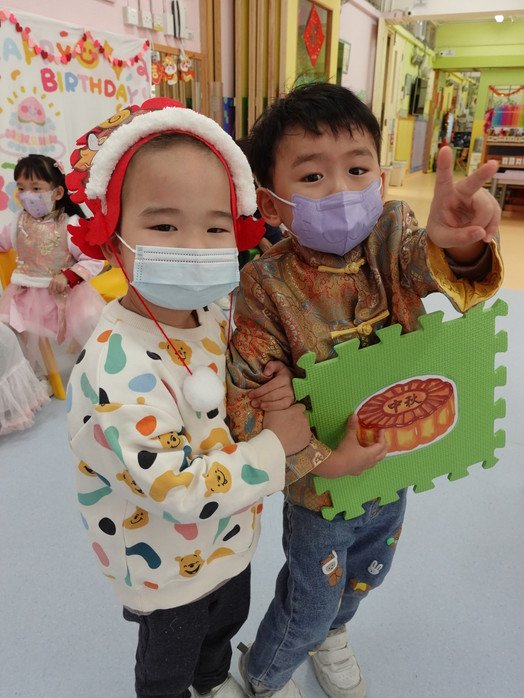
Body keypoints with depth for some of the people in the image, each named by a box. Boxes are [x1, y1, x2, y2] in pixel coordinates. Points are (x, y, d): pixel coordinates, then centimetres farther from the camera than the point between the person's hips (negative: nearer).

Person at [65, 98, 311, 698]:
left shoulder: (211, 315, -12)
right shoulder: (116, 370, -37)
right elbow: (183, 494, -36)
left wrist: (265, 396, -12)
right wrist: (275, 445, -27)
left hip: (230, 542, 7)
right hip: (169, 571, -7)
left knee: (226, 624, 35)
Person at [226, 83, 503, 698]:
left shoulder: (391, 237, -15)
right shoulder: (268, 285, -25)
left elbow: (435, 267, -35)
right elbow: (246, 398, -24)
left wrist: (457, 242, -57)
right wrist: (322, 460, -30)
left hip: (396, 464, 5)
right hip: (320, 488, -4)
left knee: (365, 575, 31)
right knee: (311, 599, 20)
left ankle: (330, 635, 67)